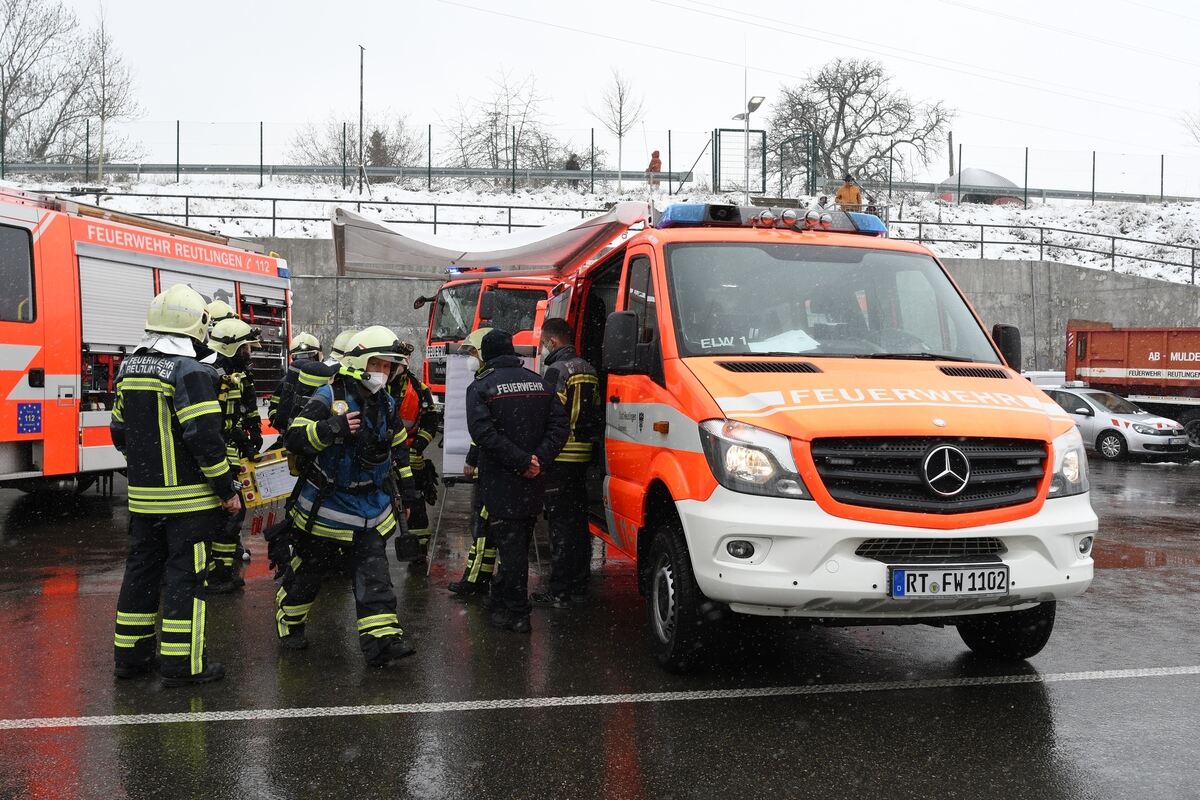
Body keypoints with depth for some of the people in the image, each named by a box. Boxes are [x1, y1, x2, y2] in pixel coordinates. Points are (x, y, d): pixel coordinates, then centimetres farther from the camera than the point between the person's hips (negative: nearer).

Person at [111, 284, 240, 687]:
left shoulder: (129, 368, 10)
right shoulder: (190, 372, -15)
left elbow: (121, 430, 16)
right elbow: (205, 437, -20)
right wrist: (227, 489, -12)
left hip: (143, 495, 7)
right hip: (187, 496, -7)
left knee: (142, 569, 16)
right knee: (185, 575, -1)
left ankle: (130, 654, 24)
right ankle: (181, 663, 3)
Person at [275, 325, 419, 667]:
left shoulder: (387, 404, 7)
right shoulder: (329, 397, -14)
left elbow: (398, 447, 21)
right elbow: (295, 437, -21)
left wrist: (407, 484, 22)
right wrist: (333, 429, -35)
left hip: (372, 509, 5)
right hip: (327, 507, -5)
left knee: (374, 574, -3)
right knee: (307, 569, 11)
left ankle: (382, 639, -7)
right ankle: (289, 623, 33)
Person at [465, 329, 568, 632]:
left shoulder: (480, 387, -6)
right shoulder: (538, 382, 8)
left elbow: (484, 434, -20)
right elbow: (559, 424, -2)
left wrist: (523, 462, -19)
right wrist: (538, 459, -10)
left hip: (501, 483, -5)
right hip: (533, 483, 5)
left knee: (510, 546, -1)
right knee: (520, 543, 17)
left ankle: (516, 613, 2)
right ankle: (502, 598, 31)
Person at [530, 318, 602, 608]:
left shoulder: (557, 370, -12)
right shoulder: (587, 370, 16)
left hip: (560, 456, -9)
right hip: (583, 454, 9)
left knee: (561, 522, -6)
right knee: (578, 520, 13)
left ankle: (559, 590, -4)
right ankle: (578, 585, 21)